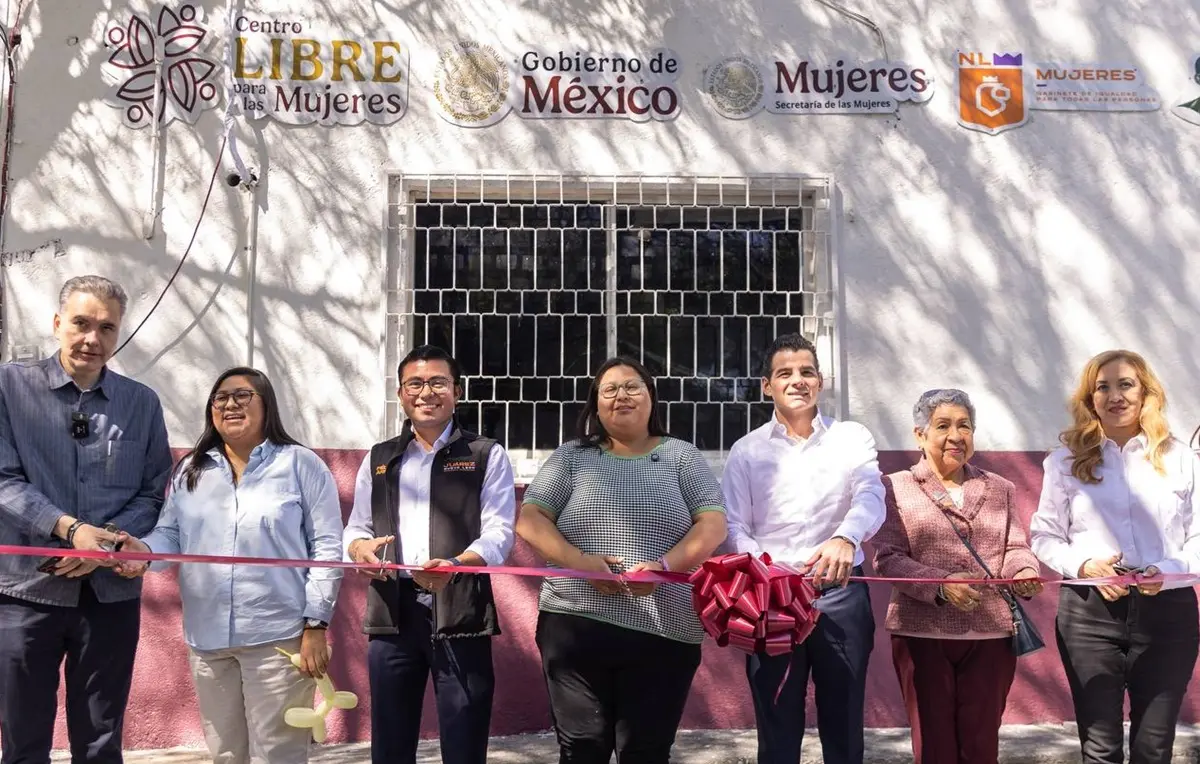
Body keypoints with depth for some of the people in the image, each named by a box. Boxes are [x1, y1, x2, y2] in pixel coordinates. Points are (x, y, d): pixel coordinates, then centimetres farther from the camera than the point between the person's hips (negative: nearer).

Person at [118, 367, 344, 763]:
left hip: (278, 635, -5)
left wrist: (316, 624, -11)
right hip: (207, 638, 5)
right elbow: (170, 535, 10)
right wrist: (144, 550, -14)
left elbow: (326, 548, -5)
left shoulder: (301, 464, -2)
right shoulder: (190, 470, 14)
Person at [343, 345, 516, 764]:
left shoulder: (487, 456, 4)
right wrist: (360, 547, -7)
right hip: (392, 610, 3)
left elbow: (499, 531, -6)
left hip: (460, 611, -3)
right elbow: (356, 527, 19)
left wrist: (453, 565, -26)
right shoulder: (378, 459, 16)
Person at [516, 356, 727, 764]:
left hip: (664, 633, 0)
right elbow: (529, 520, 4)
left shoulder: (682, 456, 10)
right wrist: (579, 562, -13)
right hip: (576, 626, 0)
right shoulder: (571, 456, 11)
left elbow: (713, 526, 1)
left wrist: (664, 566, -16)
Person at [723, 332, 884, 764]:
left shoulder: (852, 438, 6)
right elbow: (734, 527, 1)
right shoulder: (747, 451, 7)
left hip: (840, 594, 0)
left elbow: (870, 496, -11)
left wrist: (846, 538, -34)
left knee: (844, 721, 8)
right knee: (777, 725, 8)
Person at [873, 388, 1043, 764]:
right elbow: (888, 558, -6)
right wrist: (940, 584, -22)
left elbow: (1016, 548, 8)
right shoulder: (896, 488, 3)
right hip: (922, 634, -2)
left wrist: (1025, 573, -16)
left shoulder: (999, 489, 15)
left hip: (991, 635, 3)